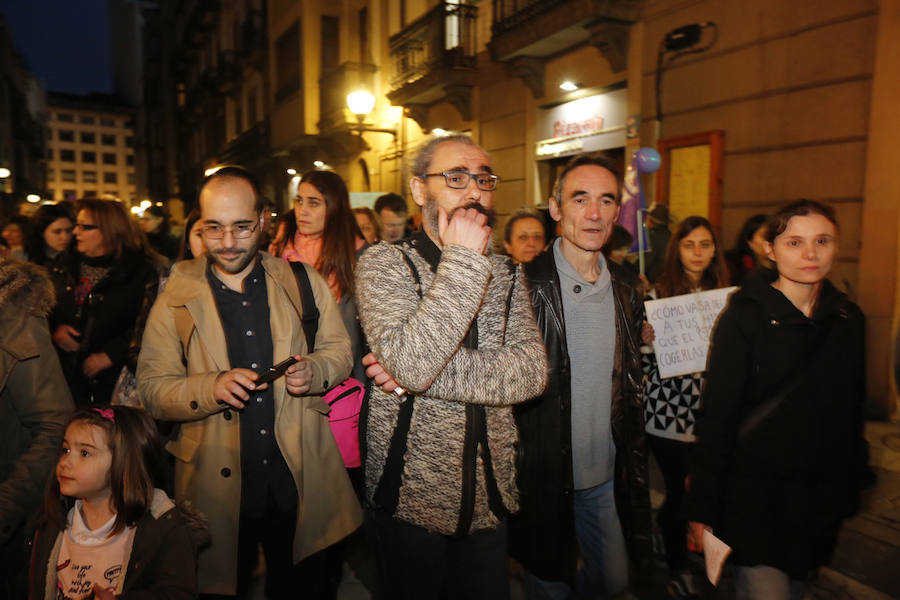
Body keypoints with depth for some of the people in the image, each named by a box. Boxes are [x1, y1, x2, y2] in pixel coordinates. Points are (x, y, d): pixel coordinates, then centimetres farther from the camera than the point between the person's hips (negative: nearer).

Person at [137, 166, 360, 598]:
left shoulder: (303, 283, 0)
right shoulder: (177, 296, -2)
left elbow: (339, 351, 7)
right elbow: (151, 388, -4)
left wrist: (314, 371, -15)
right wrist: (212, 387, -23)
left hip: (299, 478, 1)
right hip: (218, 482, -1)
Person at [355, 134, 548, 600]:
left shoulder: (505, 275, 4)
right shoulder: (383, 264, -10)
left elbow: (532, 371, -12)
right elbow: (411, 366, -26)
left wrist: (425, 375, -21)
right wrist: (463, 261, -24)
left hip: (488, 502, 4)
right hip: (410, 499, -4)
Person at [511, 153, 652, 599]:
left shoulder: (625, 286, 3)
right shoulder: (524, 285, -16)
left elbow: (630, 384, 12)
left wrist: (636, 469, 12)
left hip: (607, 477, 5)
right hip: (544, 477, -5)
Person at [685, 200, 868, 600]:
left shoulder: (849, 320, 5)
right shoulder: (744, 317, -11)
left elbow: (853, 411, 14)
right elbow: (717, 416, -12)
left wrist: (852, 485, 14)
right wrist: (702, 506, -12)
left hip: (820, 499, 5)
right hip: (755, 490, -5)